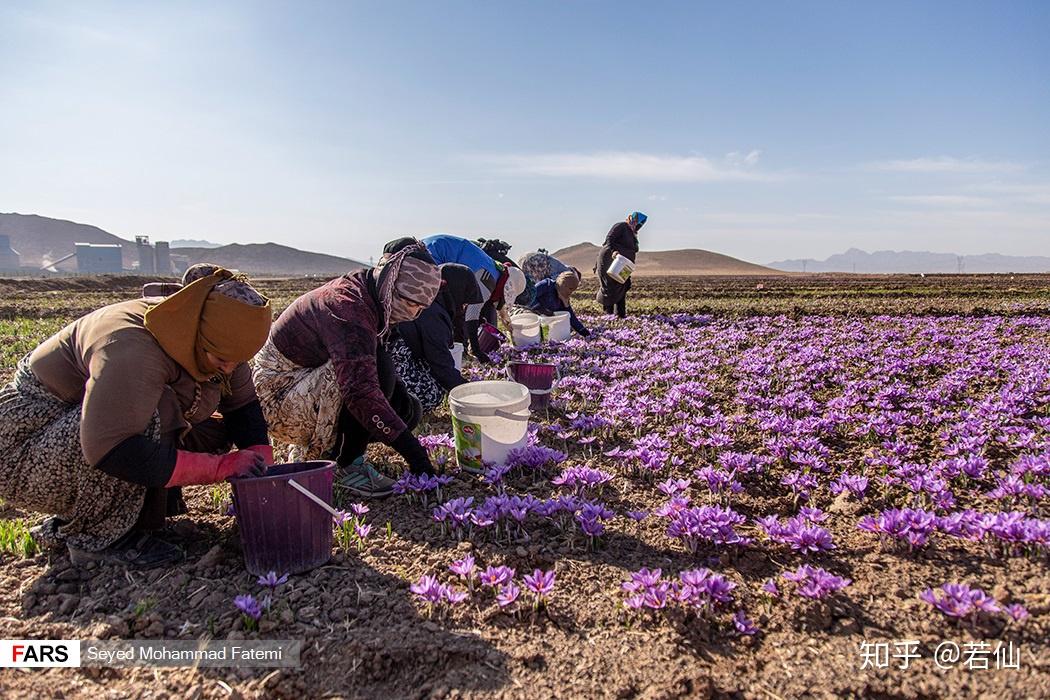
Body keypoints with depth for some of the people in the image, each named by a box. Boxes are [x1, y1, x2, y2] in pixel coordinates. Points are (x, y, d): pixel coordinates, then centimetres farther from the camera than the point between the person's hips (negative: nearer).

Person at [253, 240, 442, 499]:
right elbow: (361, 392, -40)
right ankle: (350, 465, -17)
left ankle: (317, 448, 12)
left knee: (408, 409, 0)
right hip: (280, 396, -9)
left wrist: (398, 388, -8)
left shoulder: (368, 296, -1)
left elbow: (365, 364, 11)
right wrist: (412, 451, -41)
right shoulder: (349, 308, -30)